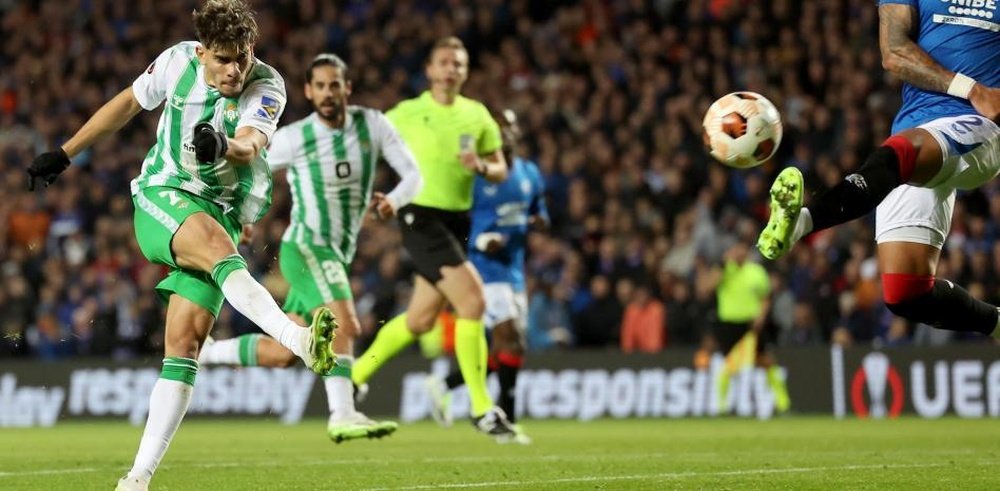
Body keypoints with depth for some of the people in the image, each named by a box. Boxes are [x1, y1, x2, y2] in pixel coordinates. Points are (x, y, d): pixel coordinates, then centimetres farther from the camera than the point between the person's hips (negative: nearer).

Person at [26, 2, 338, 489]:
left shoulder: (267, 87, -9)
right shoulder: (178, 61, -3)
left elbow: (250, 145, -28)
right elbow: (128, 103, 15)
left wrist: (224, 147, -52)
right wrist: (63, 154, 19)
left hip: (218, 215, 1)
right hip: (159, 199, -1)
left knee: (183, 345, -8)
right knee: (213, 238, -35)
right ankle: (297, 339, -59)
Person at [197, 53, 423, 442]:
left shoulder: (372, 124, -3)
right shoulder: (293, 138, -11)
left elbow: (413, 175, -5)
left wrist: (394, 200, -24)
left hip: (338, 254, 6)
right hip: (306, 249, -6)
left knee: (283, 354, 11)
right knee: (344, 323, -28)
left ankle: (202, 352, 30)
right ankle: (342, 416, -29)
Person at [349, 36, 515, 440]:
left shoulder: (477, 115, 10)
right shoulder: (406, 114, -2)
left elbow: (500, 171, 12)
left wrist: (481, 167, -10)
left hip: (457, 221, 6)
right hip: (421, 215, -6)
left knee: (420, 320, 12)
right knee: (472, 301, -19)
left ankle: (354, 376, 34)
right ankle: (481, 408, -13)